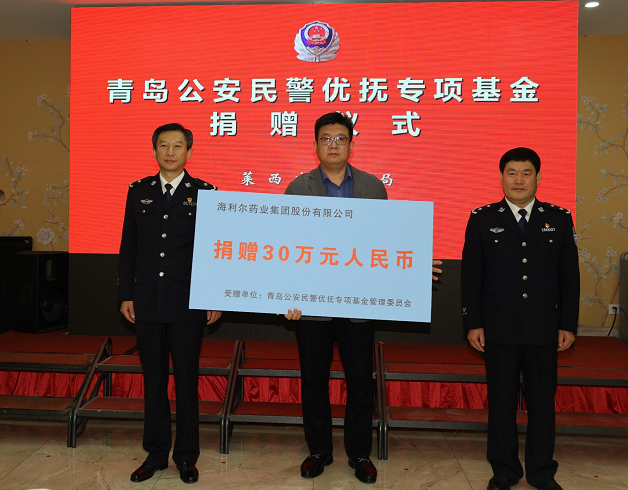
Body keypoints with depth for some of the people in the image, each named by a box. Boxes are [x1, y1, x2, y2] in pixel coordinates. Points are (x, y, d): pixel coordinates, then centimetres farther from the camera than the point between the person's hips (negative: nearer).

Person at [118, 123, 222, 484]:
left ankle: (186, 456, 23)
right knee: (153, 380, 12)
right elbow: (128, 247, 9)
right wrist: (126, 295, 5)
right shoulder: (139, 191, 8)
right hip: (147, 303, 3)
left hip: (188, 304, -3)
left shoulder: (205, 193, -1)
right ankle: (156, 454, 27)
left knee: (187, 381, 7)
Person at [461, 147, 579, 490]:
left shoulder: (559, 219, 6)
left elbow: (569, 276, 6)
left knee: (542, 401, 10)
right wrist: (473, 324, -6)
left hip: (544, 329, 1)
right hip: (499, 330, -1)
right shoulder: (482, 219, 1)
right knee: (501, 401, 8)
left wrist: (568, 325, 2)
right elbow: (471, 276, -1)